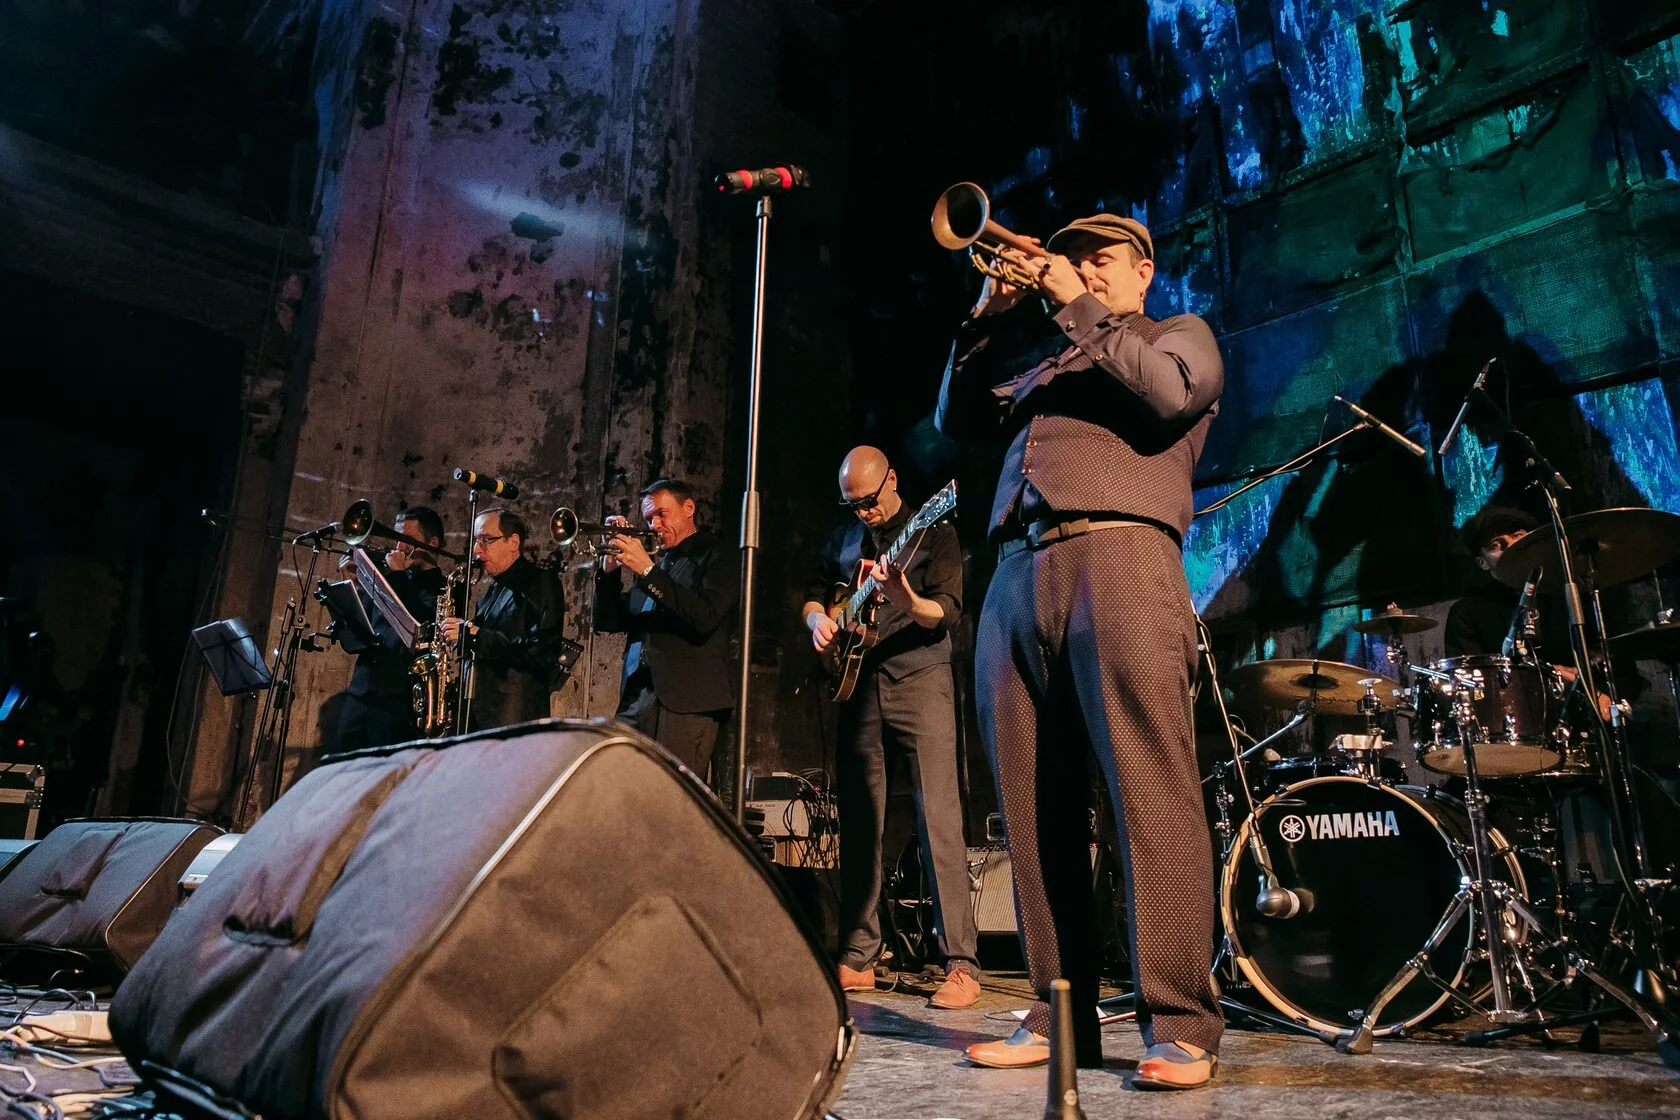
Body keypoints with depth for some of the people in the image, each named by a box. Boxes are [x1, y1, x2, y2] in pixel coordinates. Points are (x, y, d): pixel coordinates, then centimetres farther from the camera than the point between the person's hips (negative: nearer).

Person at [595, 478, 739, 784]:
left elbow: (705, 617, -14)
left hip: (688, 702, -6)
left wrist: (647, 570, -14)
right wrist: (610, 569, 2)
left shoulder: (718, 557, 4)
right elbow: (609, 622, 17)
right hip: (636, 701, 6)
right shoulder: (658, 562, 22)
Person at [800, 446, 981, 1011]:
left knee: (939, 819, -11)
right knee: (858, 821, 6)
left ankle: (962, 965, -7)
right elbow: (815, 593, 23)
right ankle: (857, 959, 14)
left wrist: (907, 601, -31)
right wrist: (818, 618, 0)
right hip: (857, 685, 5)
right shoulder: (842, 539, 15)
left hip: (919, 679, -5)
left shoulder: (934, 532, 0)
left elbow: (948, 612, -11)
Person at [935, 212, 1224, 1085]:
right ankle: (1057, 1015, 8)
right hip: (1018, 575, 5)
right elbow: (958, 420, 24)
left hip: (1118, 557, -5)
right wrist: (988, 320, 15)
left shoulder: (1179, 334, 20)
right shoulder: (1041, 355, 33)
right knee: (1033, 806, 1)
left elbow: (1168, 393, -3)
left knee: (1151, 794, -12)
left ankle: (1179, 1026, -6)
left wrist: (1080, 310, 2)